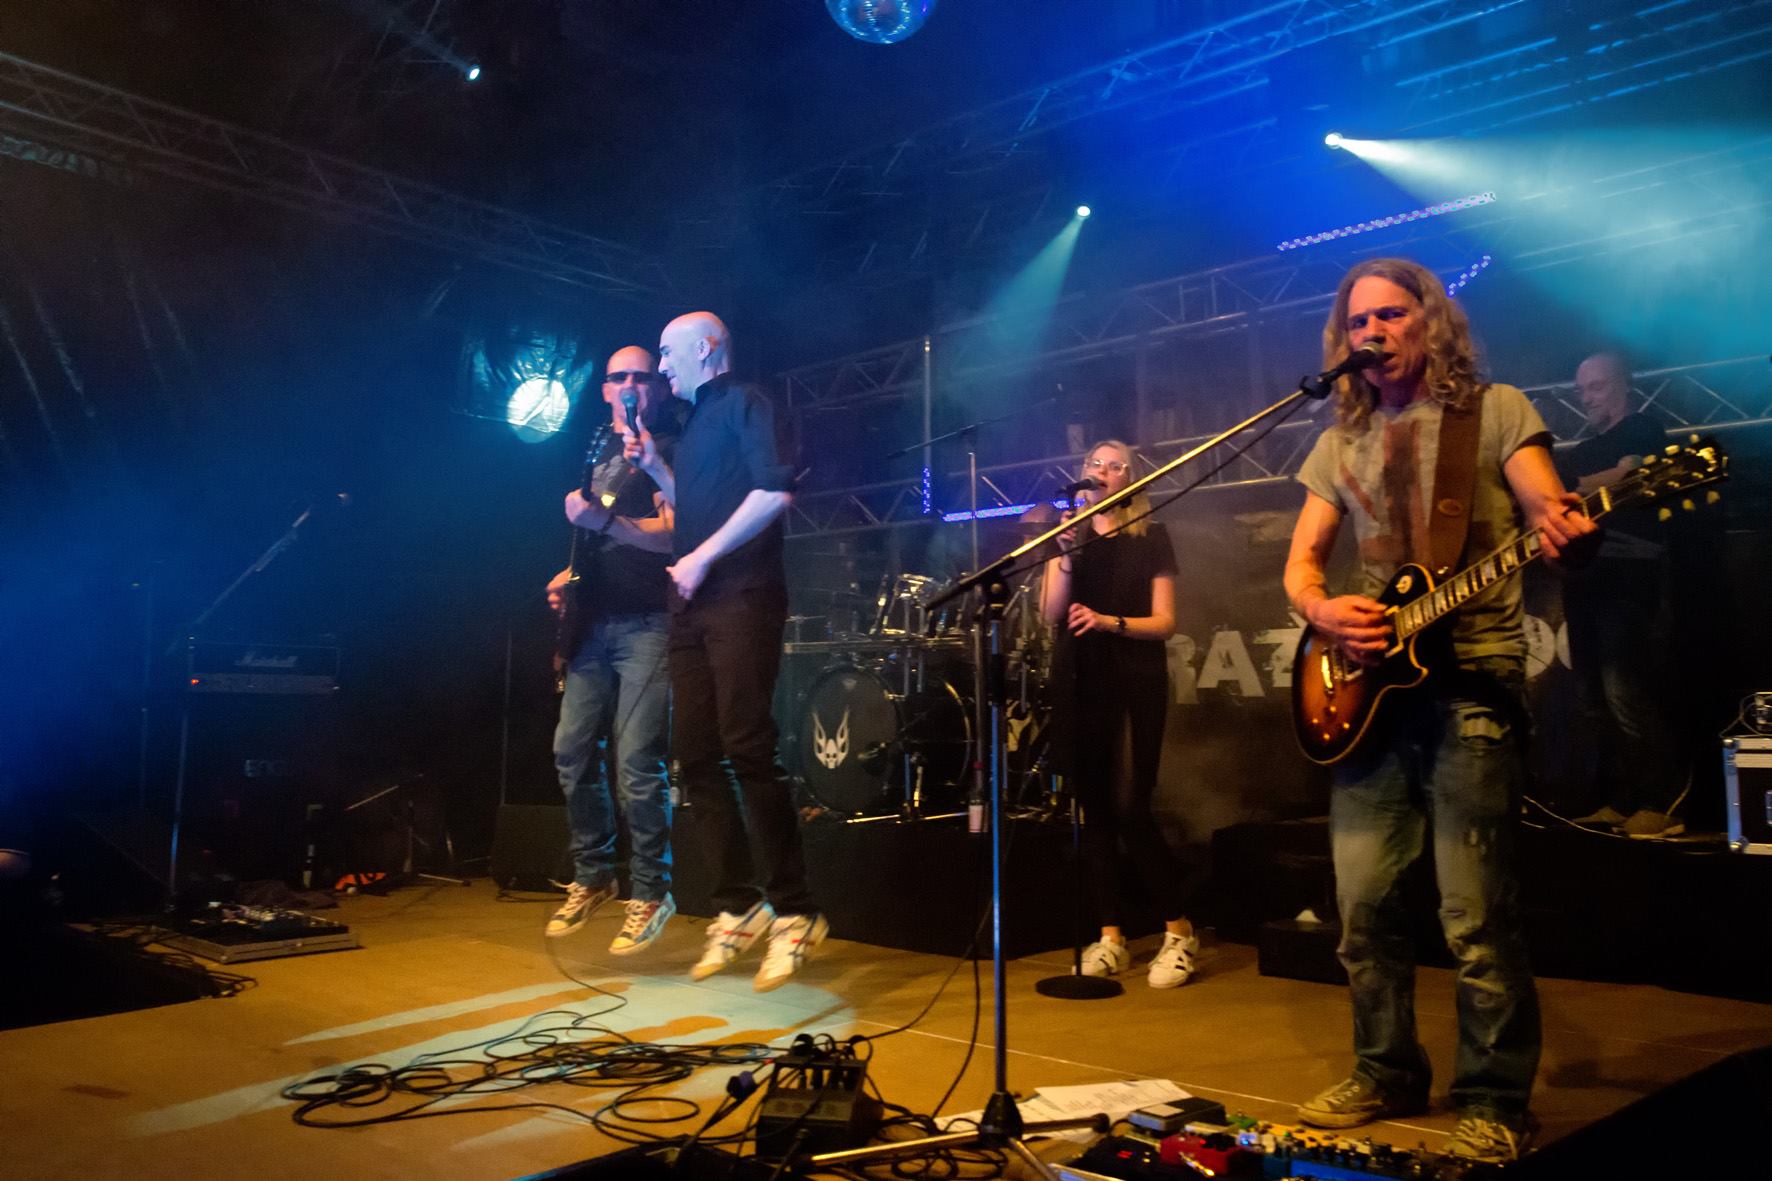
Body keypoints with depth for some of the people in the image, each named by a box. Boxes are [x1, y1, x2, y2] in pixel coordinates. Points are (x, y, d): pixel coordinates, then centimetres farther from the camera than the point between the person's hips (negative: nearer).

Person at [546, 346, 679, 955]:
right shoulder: (598, 460, 22)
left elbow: (672, 535, -14)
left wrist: (598, 519, -22)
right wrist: (568, 575, 13)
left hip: (646, 625, -7)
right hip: (593, 624, 7)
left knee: (635, 763, -11)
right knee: (572, 751, 5)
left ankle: (649, 893, 2)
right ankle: (592, 876, 22)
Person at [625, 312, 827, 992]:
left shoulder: (741, 403, 0)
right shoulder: (695, 424, 25)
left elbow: (775, 490, -15)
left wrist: (702, 557, -15)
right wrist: (655, 467, 18)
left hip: (741, 597, -9)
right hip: (693, 605, 9)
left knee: (747, 748, -15)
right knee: (695, 754, 4)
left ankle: (794, 914, -7)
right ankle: (738, 906, 12)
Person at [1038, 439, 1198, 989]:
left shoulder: (1151, 537, 3)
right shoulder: (1068, 535, 13)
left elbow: (1165, 621, -4)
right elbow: (1051, 612, 0)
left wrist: (1111, 622, -20)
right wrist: (1068, 555, -13)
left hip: (1135, 686, -4)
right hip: (1081, 686, 4)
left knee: (1131, 811, -11)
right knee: (1094, 809, 4)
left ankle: (1179, 931, 2)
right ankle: (1111, 937, 11)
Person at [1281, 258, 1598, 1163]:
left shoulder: (1495, 411, 3)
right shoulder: (1340, 443, 15)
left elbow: (1553, 517, -7)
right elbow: (1301, 561, 13)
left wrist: (1569, 535, -31)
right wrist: (1322, 610, -9)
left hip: (1472, 679, -4)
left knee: (1476, 916, -4)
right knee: (1364, 904, 7)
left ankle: (1494, 1103, 12)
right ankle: (1387, 1075, 24)